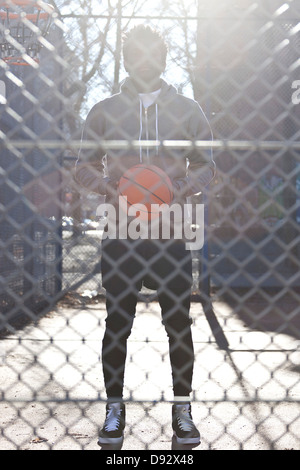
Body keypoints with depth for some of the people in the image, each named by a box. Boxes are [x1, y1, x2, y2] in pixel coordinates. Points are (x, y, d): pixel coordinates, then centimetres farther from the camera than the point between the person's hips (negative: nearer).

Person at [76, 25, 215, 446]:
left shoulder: (188, 110, 8)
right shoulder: (104, 111, 8)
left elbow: (206, 164, 11)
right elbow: (85, 164, 11)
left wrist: (182, 188, -10)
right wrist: (108, 188, -10)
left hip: (172, 234, 0)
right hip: (122, 234, 0)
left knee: (179, 324, 2)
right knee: (117, 324, 3)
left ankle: (182, 410, 14)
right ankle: (114, 409, 14)